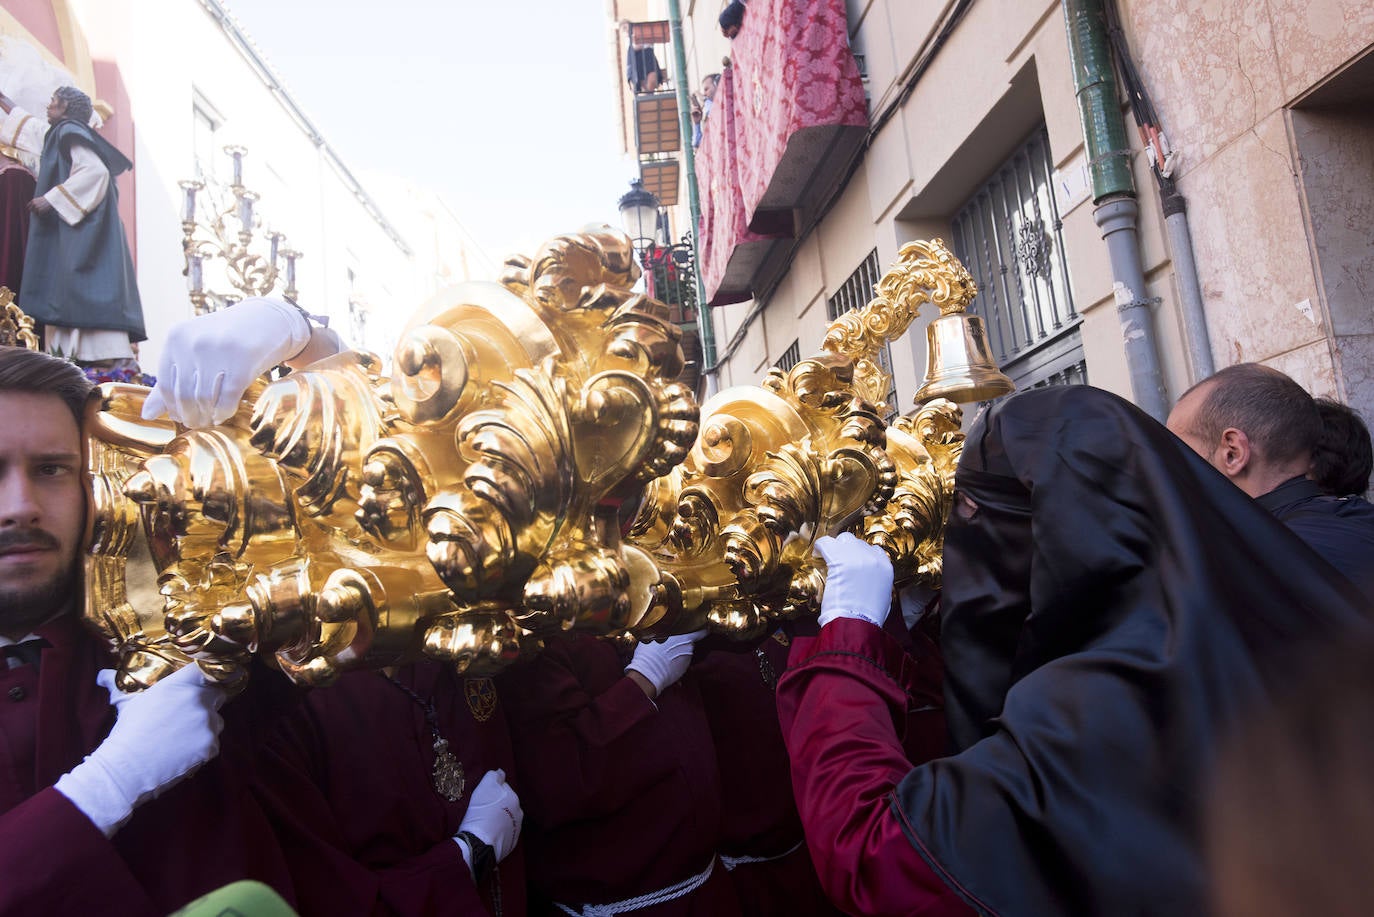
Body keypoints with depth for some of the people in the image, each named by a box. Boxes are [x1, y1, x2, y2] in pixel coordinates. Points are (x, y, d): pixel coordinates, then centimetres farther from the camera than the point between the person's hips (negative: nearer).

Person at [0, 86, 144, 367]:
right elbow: (34, 131, 47)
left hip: (80, 226, -10)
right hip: (68, 228, 10)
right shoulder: (58, 135, 26)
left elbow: (95, 170, -19)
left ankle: (111, 359, -28)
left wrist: (52, 199, -20)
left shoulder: (71, 131, -3)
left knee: (84, 291, -19)